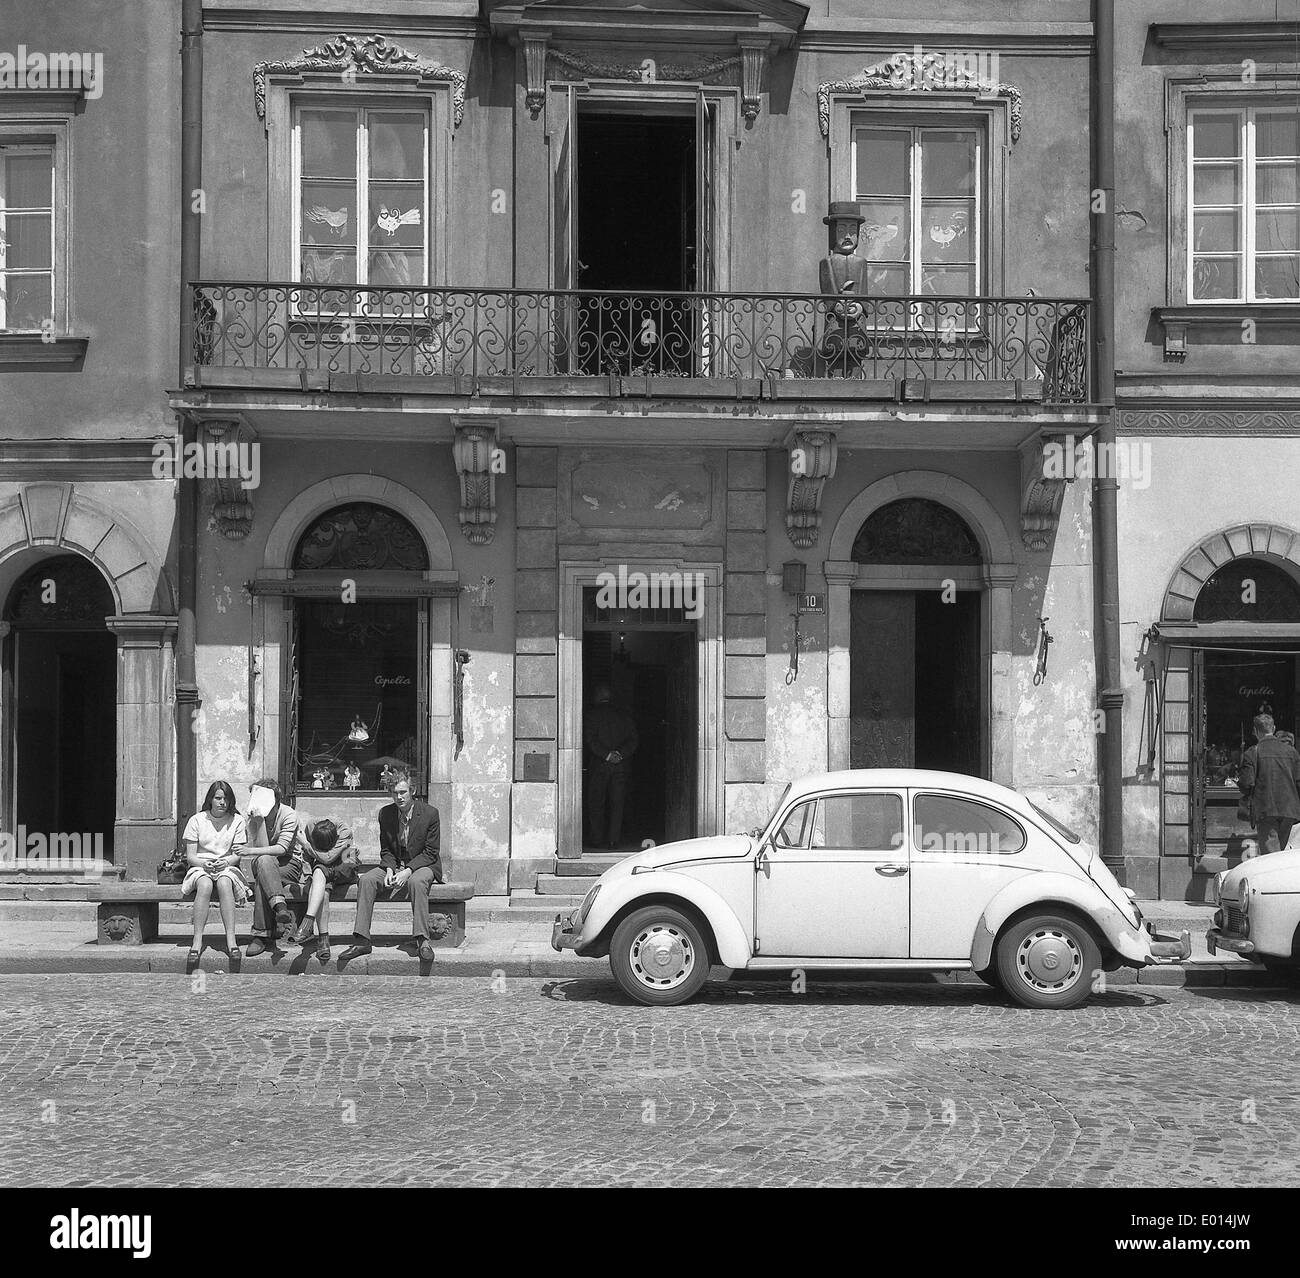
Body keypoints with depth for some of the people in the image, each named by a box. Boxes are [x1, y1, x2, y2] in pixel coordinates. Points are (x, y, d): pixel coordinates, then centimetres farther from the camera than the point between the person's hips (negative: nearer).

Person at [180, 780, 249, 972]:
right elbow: (190, 856, 3)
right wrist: (205, 863, -18)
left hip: (227, 868, 0)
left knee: (224, 883, -37)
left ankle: (231, 940, -45)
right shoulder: (196, 820, 6)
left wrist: (225, 862, -19)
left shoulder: (237, 821, 8)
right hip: (200, 867, 0)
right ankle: (197, 940, -42)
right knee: (205, 884, -37)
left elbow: (238, 855, 3)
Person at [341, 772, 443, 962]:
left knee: (416, 881, -39)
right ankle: (361, 941, -23)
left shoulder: (430, 813, -12)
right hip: (394, 865, 4)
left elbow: (431, 853, -11)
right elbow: (385, 850, 8)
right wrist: (390, 870, -13)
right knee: (366, 880, -22)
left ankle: (423, 940, -37)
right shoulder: (385, 814, 1)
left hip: (423, 866, -4)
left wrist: (407, 871, -23)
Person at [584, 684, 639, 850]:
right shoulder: (624, 716, 9)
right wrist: (620, 754, -8)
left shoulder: (593, 715, -3)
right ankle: (614, 839, 3)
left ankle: (597, 839, 3)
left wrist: (607, 754, -14)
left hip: (600, 764, -3)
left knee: (595, 804, 5)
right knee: (617, 804, 7)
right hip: (620, 764, 3)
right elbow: (634, 740, 1)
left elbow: (589, 739, -13)